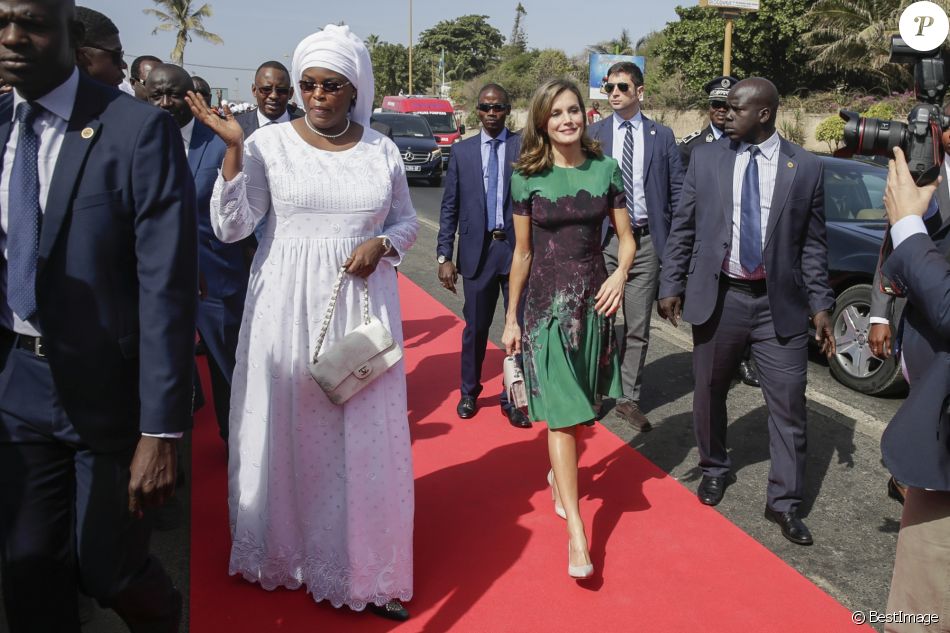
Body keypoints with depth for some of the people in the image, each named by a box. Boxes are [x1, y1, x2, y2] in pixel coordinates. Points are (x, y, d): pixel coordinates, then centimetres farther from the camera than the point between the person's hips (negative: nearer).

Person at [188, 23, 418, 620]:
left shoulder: (382, 149, 4)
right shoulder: (269, 143, -2)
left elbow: (407, 221, 13)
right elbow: (231, 228, -6)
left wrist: (380, 245, -8)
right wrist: (232, 148, -14)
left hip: (361, 306, 1)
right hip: (287, 308, -1)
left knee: (364, 435, 5)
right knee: (285, 431, 9)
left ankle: (365, 568, 22)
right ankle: (284, 551, 32)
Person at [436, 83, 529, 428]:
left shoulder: (525, 146, 0)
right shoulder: (462, 151, 5)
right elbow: (449, 207, 4)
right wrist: (444, 256, 0)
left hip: (517, 247, -1)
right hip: (478, 249, 1)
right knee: (475, 327, 11)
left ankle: (513, 398, 22)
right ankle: (469, 392, 31)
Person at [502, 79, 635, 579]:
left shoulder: (606, 170, 2)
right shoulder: (528, 179, -2)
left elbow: (626, 238, 6)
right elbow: (522, 253, 3)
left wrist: (620, 275, -15)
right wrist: (511, 318, 5)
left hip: (594, 297, 3)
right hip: (546, 299, -2)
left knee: (581, 408, 14)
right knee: (561, 414, -6)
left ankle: (559, 474, 43)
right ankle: (576, 534, -3)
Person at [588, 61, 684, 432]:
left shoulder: (662, 136, 6)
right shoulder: (594, 135, 5)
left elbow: (677, 190, 6)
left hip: (646, 241, 0)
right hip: (603, 239, 0)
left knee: (638, 327, 6)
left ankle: (628, 398, 17)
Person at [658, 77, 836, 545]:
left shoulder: (805, 167, 0)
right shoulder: (705, 158, 2)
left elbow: (813, 243, 3)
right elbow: (682, 228, 4)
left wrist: (820, 305, -1)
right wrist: (672, 286, 0)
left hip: (780, 302, -1)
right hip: (718, 296, 1)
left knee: (788, 404, 2)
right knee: (709, 392, 13)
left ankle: (784, 501, 17)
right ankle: (714, 469, 38)